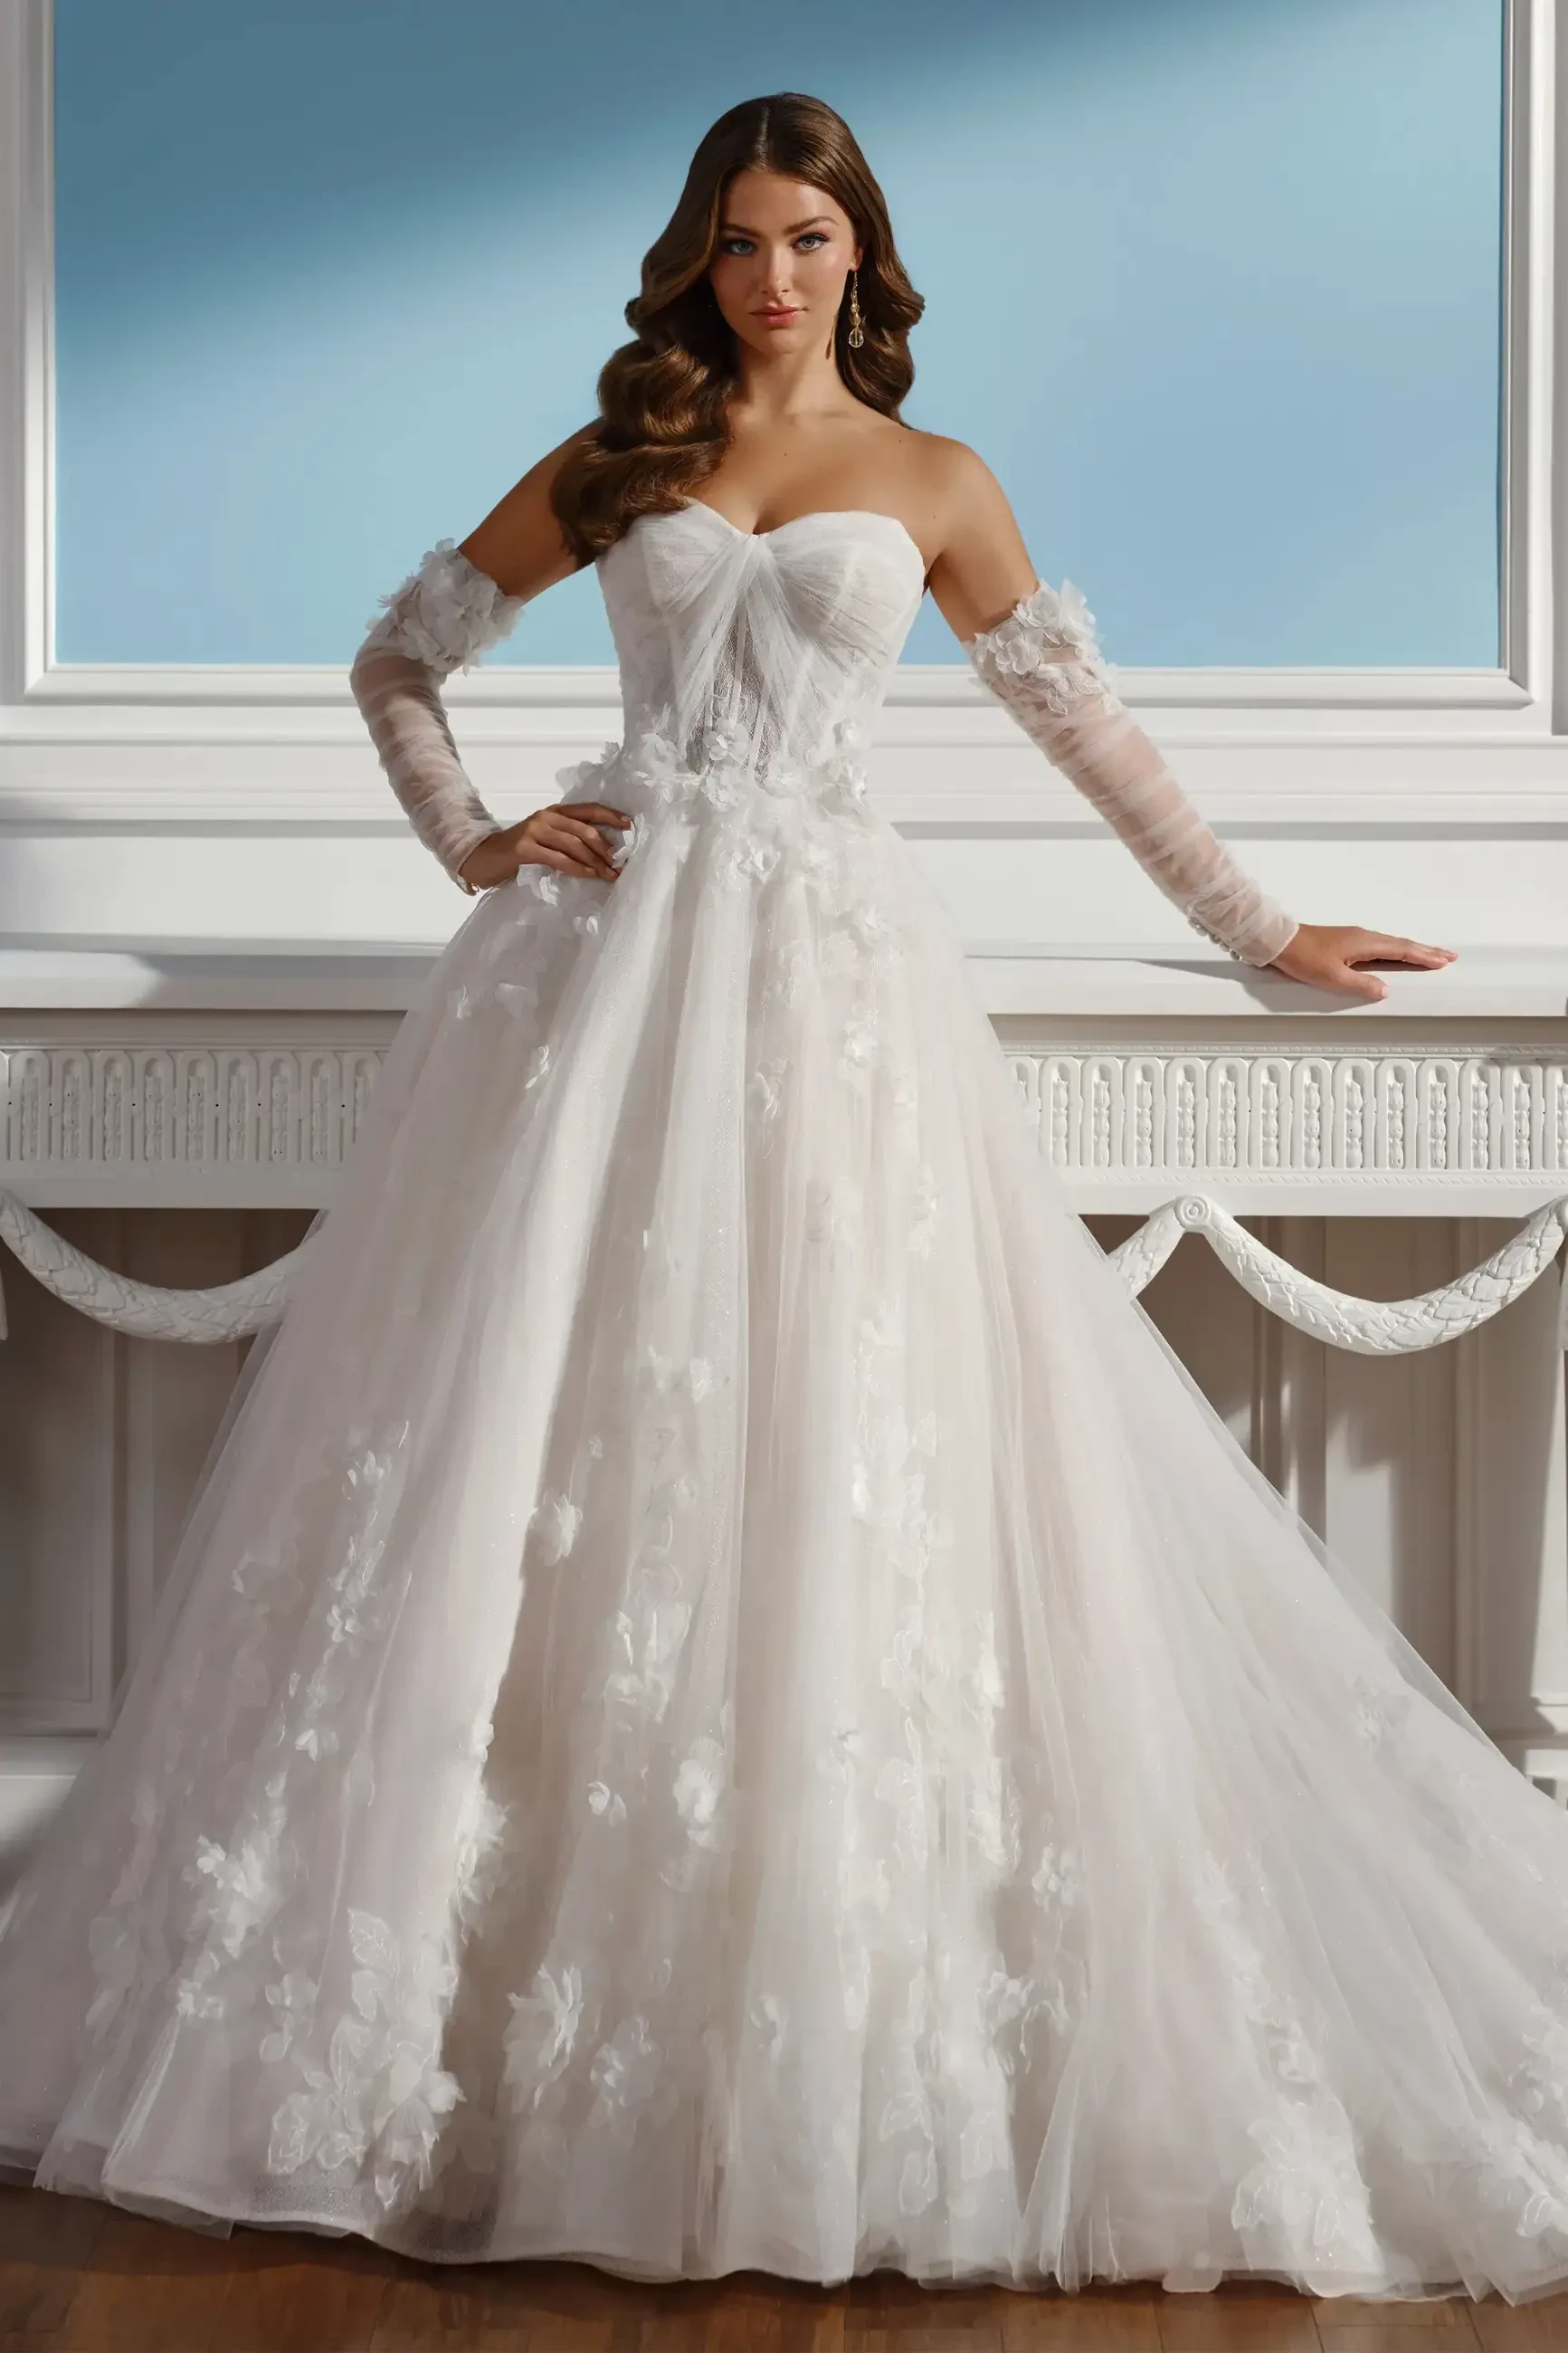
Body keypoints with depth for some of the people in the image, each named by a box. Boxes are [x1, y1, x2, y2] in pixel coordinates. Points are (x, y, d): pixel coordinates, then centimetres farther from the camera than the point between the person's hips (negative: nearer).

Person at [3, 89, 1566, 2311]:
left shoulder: (935, 482, 14)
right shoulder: (612, 462, 16)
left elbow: (1086, 722, 17)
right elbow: (397, 658, 22)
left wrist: (1263, 928, 17)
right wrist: (472, 844, 8)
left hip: (828, 959, -1)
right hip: (607, 954, 1)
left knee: (827, 1443, -7)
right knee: (548, 1427, -3)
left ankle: (830, 2030, 5)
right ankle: (504, 1994, 9)